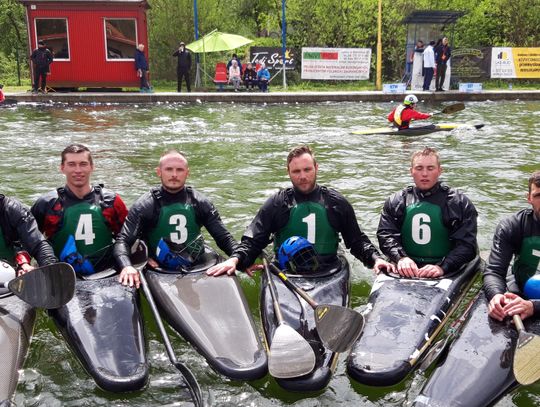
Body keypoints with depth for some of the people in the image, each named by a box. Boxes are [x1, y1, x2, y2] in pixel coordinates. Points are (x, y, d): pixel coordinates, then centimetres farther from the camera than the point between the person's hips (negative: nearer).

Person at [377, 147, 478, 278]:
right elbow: (385, 234, 4)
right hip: (405, 273, 2)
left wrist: (442, 267, -18)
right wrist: (401, 257, -15)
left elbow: (467, 244, -3)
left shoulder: (459, 203, 5)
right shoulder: (396, 201, 13)